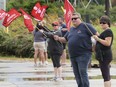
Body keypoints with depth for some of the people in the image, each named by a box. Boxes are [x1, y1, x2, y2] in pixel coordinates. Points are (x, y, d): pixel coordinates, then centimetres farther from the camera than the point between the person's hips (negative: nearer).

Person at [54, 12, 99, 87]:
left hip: (83, 55, -8)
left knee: (83, 72, -12)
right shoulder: (71, 29, 17)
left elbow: (96, 34, -10)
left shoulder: (85, 26, -6)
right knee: (77, 74, 11)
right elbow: (65, 39, 24)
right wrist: (58, 38, 4)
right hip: (73, 55, 8)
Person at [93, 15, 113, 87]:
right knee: (107, 76, 14)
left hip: (105, 56, -11)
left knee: (105, 75, -13)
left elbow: (107, 43, -25)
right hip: (105, 56, 11)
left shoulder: (108, 31, -14)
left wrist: (98, 39, -20)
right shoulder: (105, 32, 19)